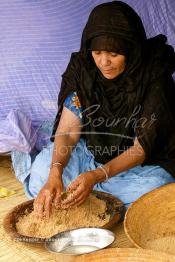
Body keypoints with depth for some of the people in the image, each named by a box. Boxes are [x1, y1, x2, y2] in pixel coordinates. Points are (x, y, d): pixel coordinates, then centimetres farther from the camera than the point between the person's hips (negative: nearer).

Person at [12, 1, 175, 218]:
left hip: (146, 162, -1)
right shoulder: (82, 68, -15)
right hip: (94, 150, 1)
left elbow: (143, 146, -23)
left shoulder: (154, 77, -23)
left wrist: (96, 176, -37)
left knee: (154, 191, -32)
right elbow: (68, 130, -18)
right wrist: (55, 173, -37)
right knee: (43, 170, -20)